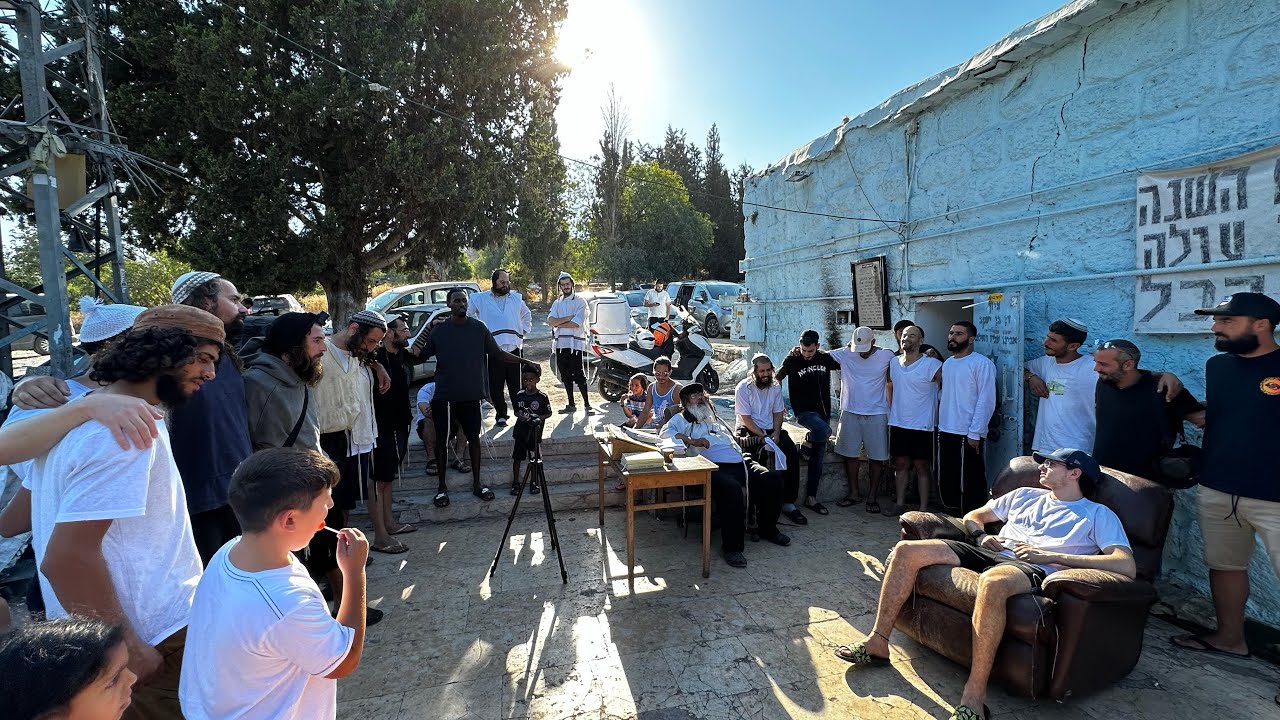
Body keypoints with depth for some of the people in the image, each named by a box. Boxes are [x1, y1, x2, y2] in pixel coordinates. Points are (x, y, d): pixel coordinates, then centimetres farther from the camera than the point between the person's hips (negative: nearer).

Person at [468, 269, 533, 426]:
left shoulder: (516, 298, 15)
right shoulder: (480, 299, 5)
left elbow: (527, 315, 30)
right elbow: (466, 314, 10)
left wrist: (524, 331, 16)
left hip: (515, 348, 2)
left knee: (517, 385, 4)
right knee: (495, 386, 2)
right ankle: (500, 415, 15)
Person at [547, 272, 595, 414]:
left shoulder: (580, 302, 1)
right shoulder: (557, 303, 17)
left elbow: (576, 323, -12)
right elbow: (550, 321, 0)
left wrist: (558, 323, -4)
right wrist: (567, 318, -11)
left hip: (576, 343, -5)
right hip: (560, 344, 5)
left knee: (579, 375, -8)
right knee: (566, 377, 9)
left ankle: (587, 404, -2)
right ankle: (571, 405, 17)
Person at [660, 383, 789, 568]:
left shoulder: (713, 417, 33)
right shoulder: (681, 419, 14)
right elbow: (665, 432, -5)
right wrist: (692, 440, -14)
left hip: (739, 462, 7)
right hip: (715, 467, -7)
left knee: (772, 480, -11)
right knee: (731, 488, -37)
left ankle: (767, 528, 11)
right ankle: (732, 546, -23)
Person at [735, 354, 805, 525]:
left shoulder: (775, 386, 8)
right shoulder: (743, 388, -9)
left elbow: (778, 412, 9)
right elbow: (745, 418, -12)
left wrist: (776, 433, -8)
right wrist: (762, 436, -18)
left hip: (771, 430, 5)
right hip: (749, 431, -5)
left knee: (793, 452, -18)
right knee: (761, 454, -34)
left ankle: (788, 502, -13)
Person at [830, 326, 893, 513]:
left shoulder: (886, 356, -5)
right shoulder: (845, 354, -4)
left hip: (877, 415, -1)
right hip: (850, 413, 1)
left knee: (877, 456, 5)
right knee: (850, 454, 9)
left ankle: (873, 496, 19)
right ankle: (853, 493, 24)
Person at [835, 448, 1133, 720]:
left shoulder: (1099, 515, 13)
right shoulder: (1025, 495, 28)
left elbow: (1126, 567, -5)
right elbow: (972, 517, 33)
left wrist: (1050, 556, -10)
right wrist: (982, 536, 8)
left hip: (1033, 569, -6)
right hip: (988, 552, 6)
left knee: (992, 582, -44)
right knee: (906, 550, -16)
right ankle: (877, 643, -10)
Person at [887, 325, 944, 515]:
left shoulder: (931, 365, -13)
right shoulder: (893, 363, 5)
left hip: (922, 425, -5)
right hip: (898, 423, 5)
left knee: (921, 466, 3)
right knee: (901, 464, 13)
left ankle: (923, 508, 13)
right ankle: (900, 503, 23)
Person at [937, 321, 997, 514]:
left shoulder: (982, 363, -9)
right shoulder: (947, 363, 14)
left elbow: (986, 401, -14)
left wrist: (975, 433, -17)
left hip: (968, 435, -7)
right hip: (945, 431, 7)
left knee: (970, 485, -2)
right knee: (946, 482, 15)